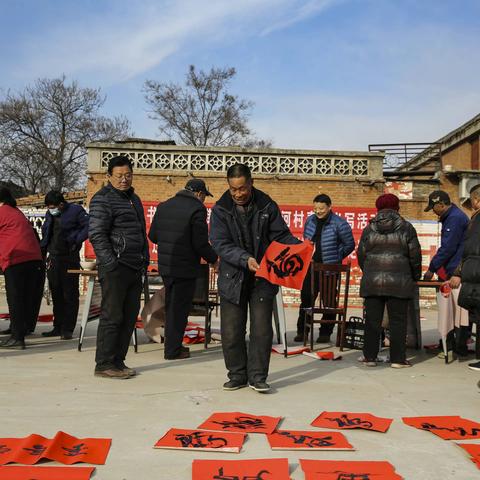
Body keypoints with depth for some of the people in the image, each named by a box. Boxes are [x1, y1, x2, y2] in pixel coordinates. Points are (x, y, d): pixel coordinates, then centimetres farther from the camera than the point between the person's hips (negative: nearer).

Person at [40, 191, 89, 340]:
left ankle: (68, 329, 3)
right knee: (56, 295, 12)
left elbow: (89, 226, -12)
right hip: (53, 258, 7)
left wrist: (76, 241, -16)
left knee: (70, 295, -1)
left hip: (70, 258, -7)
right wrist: (43, 249, 10)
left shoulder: (75, 210, -8)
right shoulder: (50, 214, 12)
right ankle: (58, 327, 21)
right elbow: (45, 233, 22)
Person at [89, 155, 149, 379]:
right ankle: (104, 364, 4)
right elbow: (96, 234, -14)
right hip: (116, 268, -8)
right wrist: (111, 263, -18)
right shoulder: (103, 199, -6)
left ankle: (118, 361, 20)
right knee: (112, 316, -4)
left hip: (135, 268, 9)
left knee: (130, 316, 10)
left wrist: (144, 261, 18)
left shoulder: (133, 198, 21)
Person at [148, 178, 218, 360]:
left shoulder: (163, 206, 8)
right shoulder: (197, 209, -14)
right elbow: (200, 243, -17)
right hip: (185, 268, -7)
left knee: (171, 306, 19)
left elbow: (152, 235, 11)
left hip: (165, 266, 7)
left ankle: (172, 345, 29)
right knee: (179, 309, 3)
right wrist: (214, 259, -1)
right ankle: (173, 350, 10)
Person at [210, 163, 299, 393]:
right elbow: (221, 244, -11)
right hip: (232, 279, 0)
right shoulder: (221, 209, -3)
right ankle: (237, 375, 22)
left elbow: (281, 236, 2)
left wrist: (299, 247, -18)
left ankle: (257, 376, 16)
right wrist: (245, 259, -26)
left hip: (263, 278, 0)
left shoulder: (267, 206, 1)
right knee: (231, 332, 6)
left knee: (262, 330, 3)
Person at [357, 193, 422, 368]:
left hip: (372, 281, 2)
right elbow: (415, 255, 1)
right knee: (398, 321, 5)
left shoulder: (369, 229, 6)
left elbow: (361, 255, 8)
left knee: (372, 320, 7)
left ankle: (370, 357, 12)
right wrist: (415, 277, 14)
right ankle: (397, 359, 7)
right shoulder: (406, 228, 1)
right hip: (399, 282, -2)